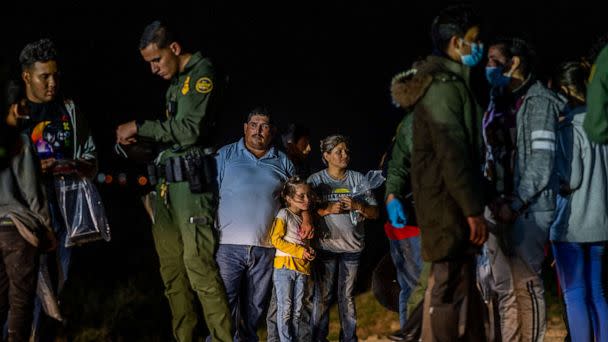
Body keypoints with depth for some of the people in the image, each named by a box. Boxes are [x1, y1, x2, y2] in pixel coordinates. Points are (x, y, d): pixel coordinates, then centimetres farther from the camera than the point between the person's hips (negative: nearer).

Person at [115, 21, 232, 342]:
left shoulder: (202, 72, -4)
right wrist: (138, 141, 8)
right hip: (169, 182, 9)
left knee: (198, 263, -15)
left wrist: (139, 127, -9)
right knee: (172, 268, 6)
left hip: (192, 180, -9)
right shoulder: (175, 83, 21)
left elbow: (191, 129, -15)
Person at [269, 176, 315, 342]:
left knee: (298, 310, 9)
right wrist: (299, 251, -15)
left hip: (302, 268, 6)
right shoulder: (284, 214, -6)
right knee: (285, 308, -4)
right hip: (285, 266, -6)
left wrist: (310, 252, 0)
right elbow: (276, 239, -13)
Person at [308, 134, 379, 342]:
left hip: (352, 246, 2)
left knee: (347, 296, 7)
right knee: (322, 296, -1)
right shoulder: (316, 180, 2)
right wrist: (329, 210, -17)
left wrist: (358, 206, -11)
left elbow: (375, 213, 8)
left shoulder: (358, 179, 7)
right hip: (325, 245, -2)